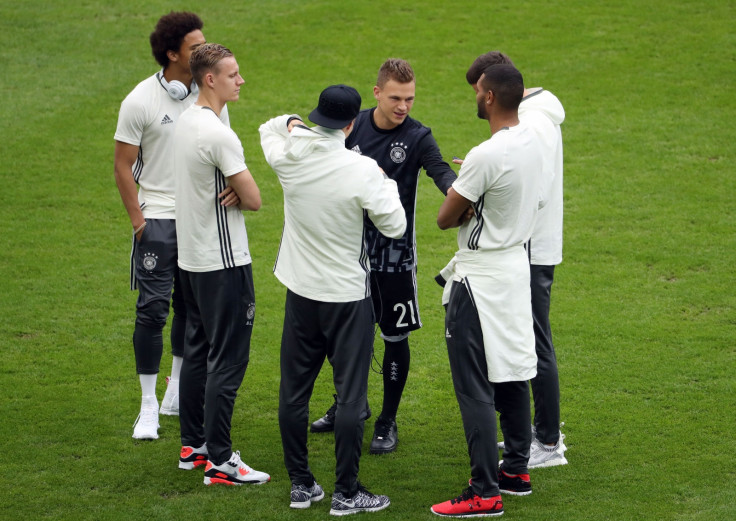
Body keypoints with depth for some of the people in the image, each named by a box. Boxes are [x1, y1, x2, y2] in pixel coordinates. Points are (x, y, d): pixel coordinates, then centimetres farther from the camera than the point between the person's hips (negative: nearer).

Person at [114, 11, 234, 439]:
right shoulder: (141, 101, -9)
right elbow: (124, 166, -5)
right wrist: (138, 220, -9)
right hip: (159, 218, -4)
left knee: (193, 307, 10)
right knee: (153, 309, -5)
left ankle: (177, 395, 25)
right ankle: (148, 407, 4)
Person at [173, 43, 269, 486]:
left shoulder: (186, 122, 8)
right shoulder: (219, 134, -21)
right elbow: (254, 200, -17)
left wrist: (228, 191, -6)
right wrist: (236, 194, 2)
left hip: (191, 258, 10)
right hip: (224, 262, -10)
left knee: (198, 350, 17)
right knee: (227, 360, -5)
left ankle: (192, 444, 25)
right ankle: (220, 461, -3)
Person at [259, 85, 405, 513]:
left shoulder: (289, 157, -5)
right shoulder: (362, 171, -20)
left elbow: (269, 130, 19)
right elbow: (395, 226, -9)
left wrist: (292, 123, 10)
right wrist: (385, 183, 2)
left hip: (300, 291, 5)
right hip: (348, 295, -5)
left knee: (294, 390, 13)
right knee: (351, 394, 2)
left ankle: (301, 485, 20)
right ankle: (347, 493, 5)